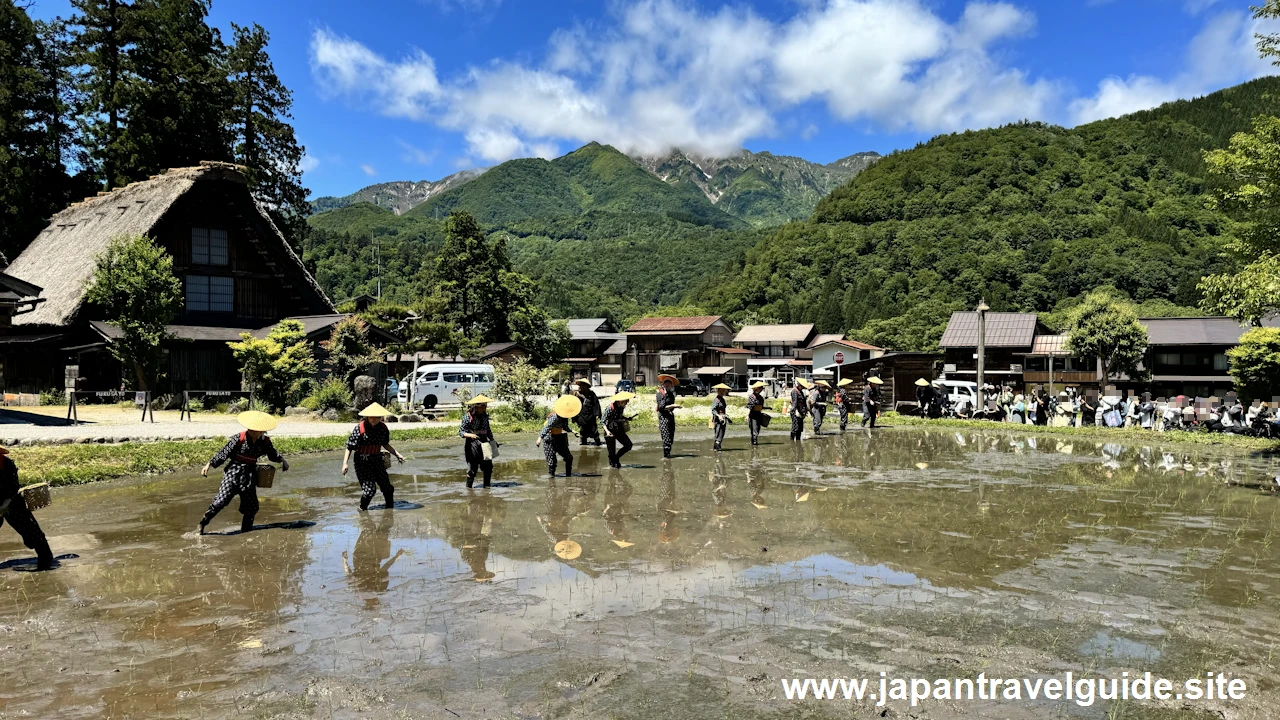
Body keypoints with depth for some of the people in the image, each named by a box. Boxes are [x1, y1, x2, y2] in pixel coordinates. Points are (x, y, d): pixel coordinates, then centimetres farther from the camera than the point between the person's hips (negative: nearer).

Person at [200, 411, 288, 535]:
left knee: (251, 506, 7)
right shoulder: (238, 438, -12)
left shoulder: (265, 442, 0)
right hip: (233, 472, -4)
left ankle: (245, 531, 24)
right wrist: (209, 464, -11)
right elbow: (224, 453, -7)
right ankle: (203, 523, 6)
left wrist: (282, 460, 0)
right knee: (221, 500, -13)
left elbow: (272, 454, 17)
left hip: (249, 475, 4)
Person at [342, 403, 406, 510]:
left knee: (386, 487, 6)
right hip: (362, 461, -5)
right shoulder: (359, 428, -15)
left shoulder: (383, 428, 0)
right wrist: (345, 463, -19)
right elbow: (349, 447, -13)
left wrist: (397, 454, 16)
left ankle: (390, 507, 28)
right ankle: (362, 509, 15)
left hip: (376, 460, 5)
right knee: (369, 489, -10)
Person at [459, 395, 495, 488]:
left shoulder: (485, 416, 8)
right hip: (472, 443, -6)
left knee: (488, 466, 3)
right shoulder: (468, 416, -12)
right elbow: (460, 432, -12)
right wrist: (470, 435, -29)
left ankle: (487, 486, 17)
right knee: (472, 467, -3)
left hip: (484, 442, 6)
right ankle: (469, 487, 11)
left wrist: (492, 440, 15)